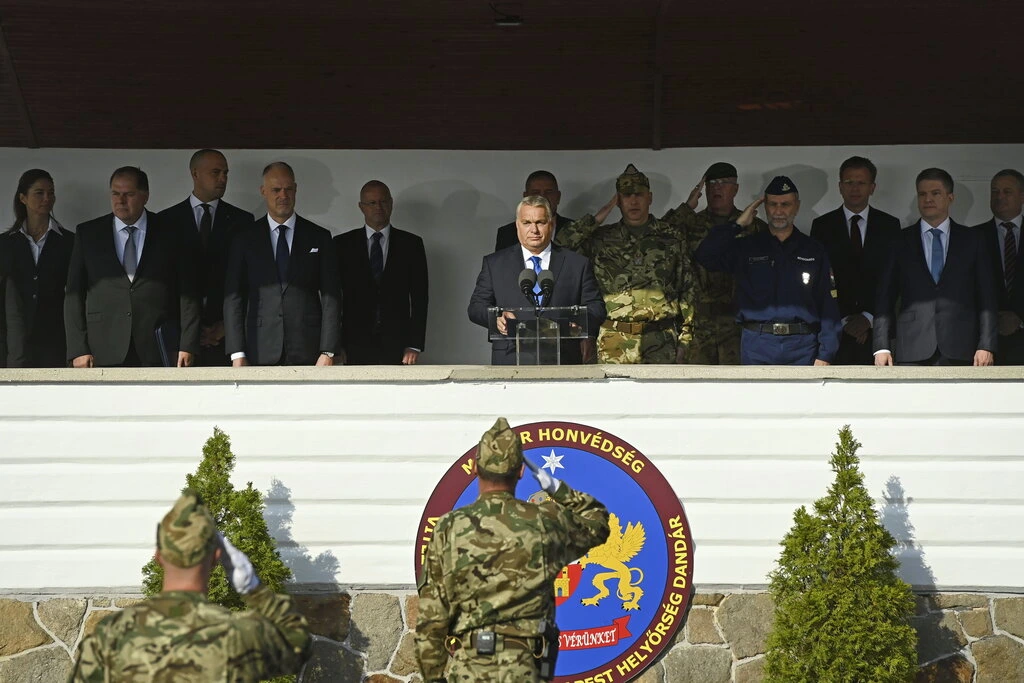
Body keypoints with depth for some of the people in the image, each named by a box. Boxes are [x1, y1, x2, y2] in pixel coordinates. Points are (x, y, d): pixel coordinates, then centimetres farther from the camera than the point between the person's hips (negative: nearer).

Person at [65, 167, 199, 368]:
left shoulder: (169, 233, 8)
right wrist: (78, 349, -1)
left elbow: (187, 293, 5)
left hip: (158, 353, -1)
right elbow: (74, 295, 8)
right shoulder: (88, 234, 11)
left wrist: (187, 346, -4)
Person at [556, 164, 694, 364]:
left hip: (661, 341, 0)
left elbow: (687, 290, 10)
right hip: (615, 344, 0)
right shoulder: (601, 239, 11)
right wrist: (596, 219, -1)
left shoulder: (670, 238, 11)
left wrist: (684, 339, 5)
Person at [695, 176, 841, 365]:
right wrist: (738, 225, 0)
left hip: (802, 346, 0)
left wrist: (825, 354, -3)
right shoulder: (746, 248, 12)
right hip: (757, 345, 0)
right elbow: (705, 256, -1)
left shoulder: (814, 251, 11)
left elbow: (828, 304, 6)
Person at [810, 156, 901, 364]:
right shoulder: (822, 226, 9)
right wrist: (841, 321, -5)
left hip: (876, 326, 0)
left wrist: (869, 317, -5)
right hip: (834, 330, 0)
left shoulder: (890, 225, 10)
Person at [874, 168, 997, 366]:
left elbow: (987, 297, 8)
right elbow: (885, 299, 9)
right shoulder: (901, 240, 12)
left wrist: (986, 346, -3)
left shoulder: (973, 239, 12)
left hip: (960, 352, 0)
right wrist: (882, 347, -2)